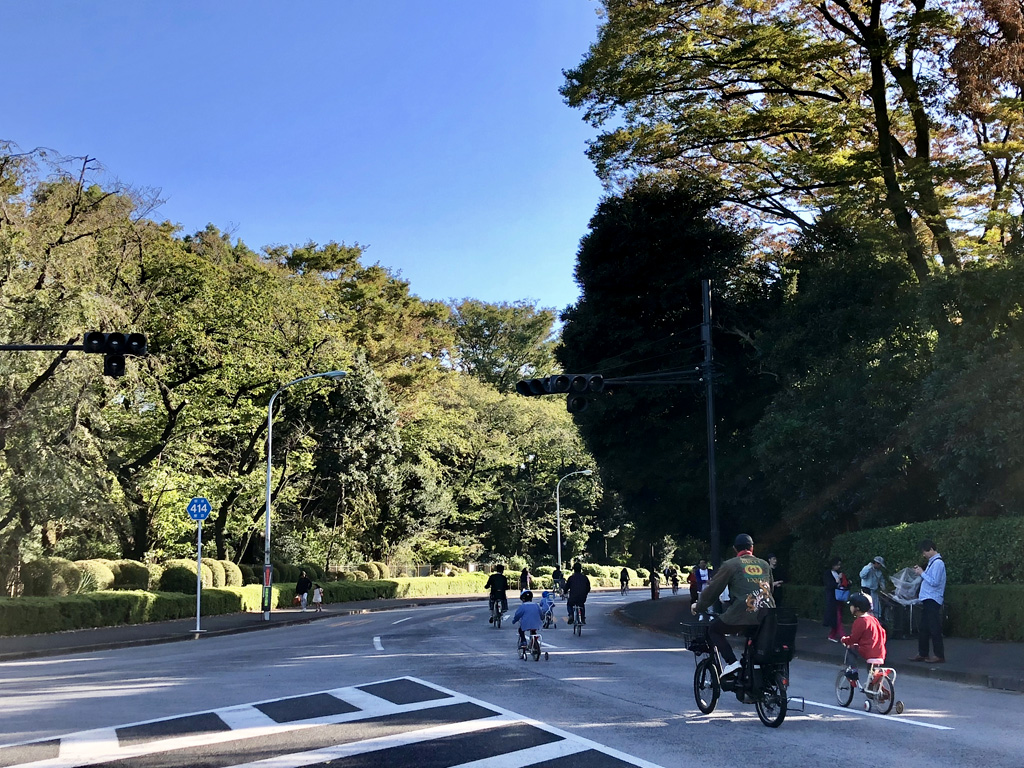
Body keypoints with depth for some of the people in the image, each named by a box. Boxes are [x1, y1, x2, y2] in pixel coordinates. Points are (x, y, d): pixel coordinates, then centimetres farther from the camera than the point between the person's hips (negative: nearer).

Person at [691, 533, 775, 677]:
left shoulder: (730, 565, 6)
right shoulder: (765, 565, 20)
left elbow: (713, 590, 8)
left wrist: (698, 607, 22)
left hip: (743, 614, -5)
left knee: (714, 630, 13)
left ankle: (731, 663, -4)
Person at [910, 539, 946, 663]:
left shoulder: (938, 563, -14)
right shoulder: (932, 562, 15)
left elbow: (934, 582, -20)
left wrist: (922, 573, -11)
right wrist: (920, 572, 7)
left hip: (933, 600, -10)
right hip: (927, 600, 10)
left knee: (934, 629, -5)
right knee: (923, 628, 12)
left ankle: (939, 656, 0)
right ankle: (922, 654, 18)